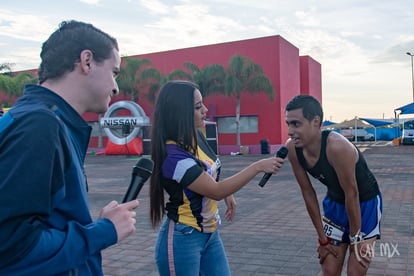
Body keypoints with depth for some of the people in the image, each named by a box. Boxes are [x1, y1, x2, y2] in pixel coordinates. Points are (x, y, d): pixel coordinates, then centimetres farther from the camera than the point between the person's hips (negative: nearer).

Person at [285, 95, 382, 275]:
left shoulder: (337, 146, -37)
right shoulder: (292, 149, -19)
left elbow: (352, 193, -26)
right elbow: (308, 192, -10)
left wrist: (355, 238, -14)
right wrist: (323, 238, -4)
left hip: (365, 203, -4)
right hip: (335, 203, 5)